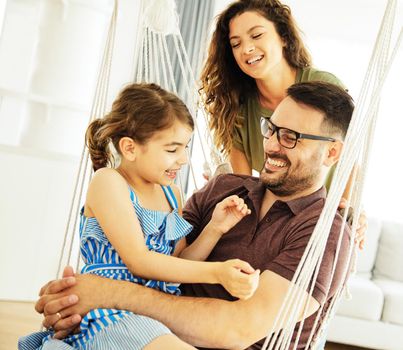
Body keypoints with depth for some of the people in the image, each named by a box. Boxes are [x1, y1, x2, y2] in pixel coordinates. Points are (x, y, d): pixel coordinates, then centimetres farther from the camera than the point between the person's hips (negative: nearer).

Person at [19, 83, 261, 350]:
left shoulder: (171, 193, 17)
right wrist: (216, 272, -20)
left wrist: (216, 228, 0)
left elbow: (179, 264, 14)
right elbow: (138, 262, -14)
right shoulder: (109, 181, -5)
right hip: (111, 315, -7)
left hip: (159, 313, 8)